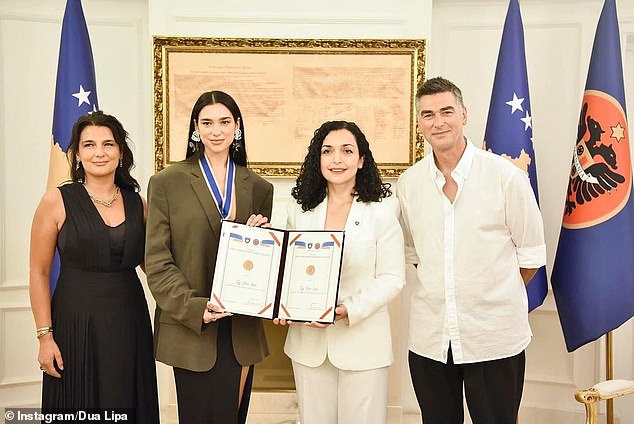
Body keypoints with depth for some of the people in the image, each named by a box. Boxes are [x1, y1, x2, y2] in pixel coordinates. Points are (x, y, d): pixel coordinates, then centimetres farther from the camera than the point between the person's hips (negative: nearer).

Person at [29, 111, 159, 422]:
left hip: (130, 326, 3)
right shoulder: (57, 201, -4)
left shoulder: (138, 204, 6)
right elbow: (39, 272, -2)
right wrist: (45, 336, -7)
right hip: (76, 325, -3)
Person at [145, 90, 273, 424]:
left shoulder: (259, 188, 8)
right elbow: (157, 260, -5)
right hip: (191, 327, -3)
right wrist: (193, 307, -16)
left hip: (242, 330, 3)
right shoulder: (167, 183, -2)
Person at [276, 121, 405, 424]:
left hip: (362, 340, -3)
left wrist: (349, 310, -20)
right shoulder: (300, 210, 5)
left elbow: (392, 277, -8)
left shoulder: (381, 211, -6)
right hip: (309, 341, 3)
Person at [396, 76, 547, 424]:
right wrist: (440, 290, 7)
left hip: (495, 337, -3)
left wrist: (499, 297, 6)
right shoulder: (408, 183, 2)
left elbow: (531, 253, 1)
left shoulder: (506, 176, -7)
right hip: (429, 338, 3)